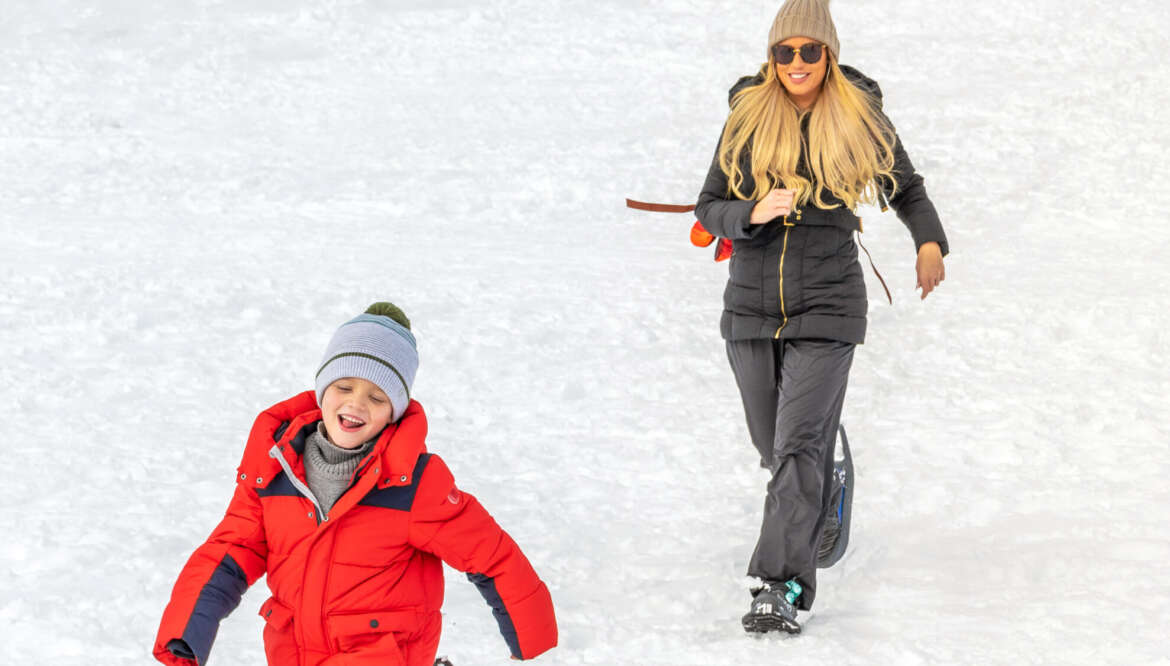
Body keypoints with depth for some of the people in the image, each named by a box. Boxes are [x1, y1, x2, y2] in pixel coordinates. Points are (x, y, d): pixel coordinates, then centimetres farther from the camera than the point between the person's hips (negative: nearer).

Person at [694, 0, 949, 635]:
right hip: (751, 303, 3)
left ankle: (782, 588, -22)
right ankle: (820, 503, 47)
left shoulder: (861, 119, 1)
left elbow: (906, 187, 16)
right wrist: (753, 213, -18)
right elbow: (708, 207, 3)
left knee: (800, 445, -16)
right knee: (774, 445, 13)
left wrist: (929, 241, -3)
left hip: (826, 308, -3)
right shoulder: (748, 118, 3)